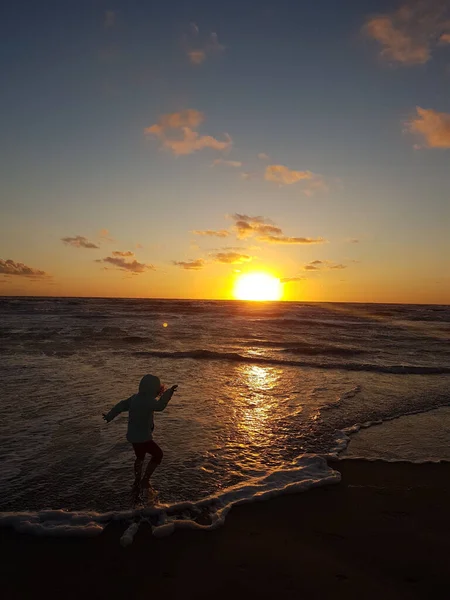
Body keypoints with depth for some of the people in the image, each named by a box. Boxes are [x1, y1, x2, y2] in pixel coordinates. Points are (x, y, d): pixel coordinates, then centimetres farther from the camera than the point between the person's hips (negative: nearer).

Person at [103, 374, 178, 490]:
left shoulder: (136, 397, 1)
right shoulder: (147, 400, -26)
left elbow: (122, 405, 14)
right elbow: (159, 406, -47)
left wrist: (110, 415, 28)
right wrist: (168, 392, -45)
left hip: (133, 435, 9)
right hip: (142, 438, -9)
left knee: (140, 457, 29)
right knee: (158, 454, 13)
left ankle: (137, 481, 47)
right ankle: (145, 481, 17)